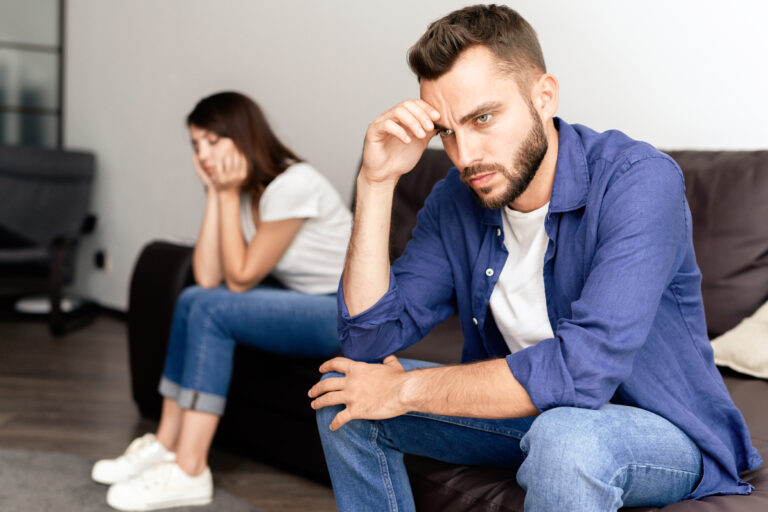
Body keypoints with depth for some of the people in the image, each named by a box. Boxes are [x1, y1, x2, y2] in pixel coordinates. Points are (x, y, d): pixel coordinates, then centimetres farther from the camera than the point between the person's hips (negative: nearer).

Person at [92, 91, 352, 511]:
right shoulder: (244, 189, 5)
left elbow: (240, 278, -17)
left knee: (211, 310, -21)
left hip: (350, 314, -8)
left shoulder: (293, 184, -20)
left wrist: (228, 194, -16)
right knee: (193, 300, -4)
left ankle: (190, 472, -18)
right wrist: (214, 193, -9)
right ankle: (166, 445, 3)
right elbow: (207, 277, -6)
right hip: (306, 302, 8)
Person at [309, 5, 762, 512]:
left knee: (565, 437, -40)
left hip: (658, 428, -6)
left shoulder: (639, 181, -25)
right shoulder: (456, 199, -6)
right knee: (342, 392, -1)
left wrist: (407, 389, -24)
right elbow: (369, 339, -10)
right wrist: (376, 182, -19)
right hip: (521, 411, 6)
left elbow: (584, 368, -35)